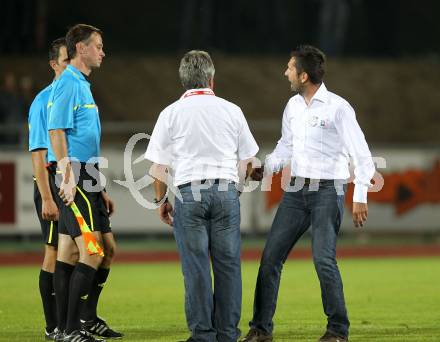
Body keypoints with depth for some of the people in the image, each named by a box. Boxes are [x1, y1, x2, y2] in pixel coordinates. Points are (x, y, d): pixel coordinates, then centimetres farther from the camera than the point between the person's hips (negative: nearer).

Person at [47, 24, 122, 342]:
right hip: (74, 176, -10)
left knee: (108, 248, 10)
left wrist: (100, 190, 25)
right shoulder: (68, 84, -10)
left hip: (87, 178, 10)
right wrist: (67, 178, -24)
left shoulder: (83, 86, 20)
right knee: (93, 252, -13)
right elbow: (56, 131, -18)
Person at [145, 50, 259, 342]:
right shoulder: (231, 110, 8)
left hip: (189, 192, -1)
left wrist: (161, 200, 16)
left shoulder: (171, 113, 2)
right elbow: (248, 161, 15)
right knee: (228, 264, 4)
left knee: (196, 266, 0)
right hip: (226, 191, 2)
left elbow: (158, 167, 2)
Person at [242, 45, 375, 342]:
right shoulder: (293, 106, 9)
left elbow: (361, 153, -11)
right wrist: (263, 169, 7)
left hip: (327, 192, -6)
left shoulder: (338, 108, -11)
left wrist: (361, 196, -18)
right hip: (296, 189, 7)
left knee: (324, 259, -14)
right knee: (271, 256, 1)